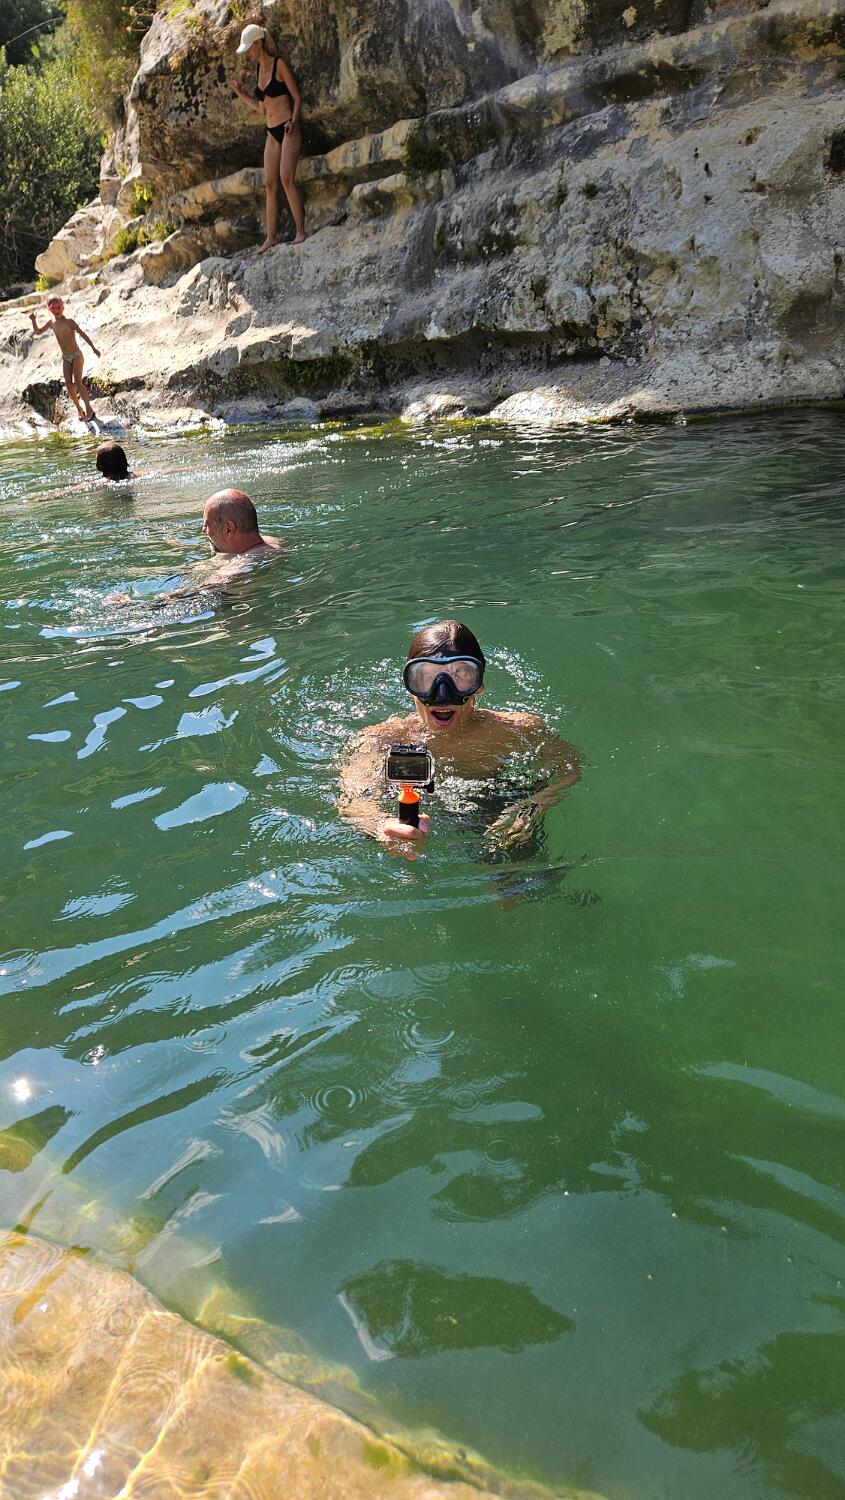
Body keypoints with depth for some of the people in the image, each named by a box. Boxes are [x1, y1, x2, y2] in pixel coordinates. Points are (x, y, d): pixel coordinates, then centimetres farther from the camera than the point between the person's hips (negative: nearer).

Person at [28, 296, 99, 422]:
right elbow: (38, 332, 13)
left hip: (76, 356, -6)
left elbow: (82, 334, -14)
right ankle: (79, 409, 10)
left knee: (78, 382, -15)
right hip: (65, 358, 6)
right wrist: (33, 321, -5)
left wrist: (93, 348, -18)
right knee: (69, 385, -2)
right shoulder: (51, 322, 3)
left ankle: (89, 409, -6)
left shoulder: (68, 321, -14)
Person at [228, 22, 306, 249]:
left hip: (288, 130, -7)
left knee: (287, 178, -20)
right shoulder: (258, 69, 14)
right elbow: (261, 108, 19)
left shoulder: (279, 64, -6)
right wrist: (240, 93, 14)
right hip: (272, 133, 7)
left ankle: (301, 230, -18)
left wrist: (293, 121, -22)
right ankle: (272, 236, 3)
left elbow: (297, 98, -7)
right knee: (270, 184, 2)